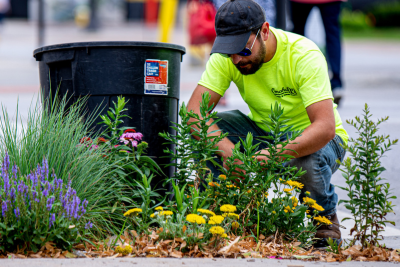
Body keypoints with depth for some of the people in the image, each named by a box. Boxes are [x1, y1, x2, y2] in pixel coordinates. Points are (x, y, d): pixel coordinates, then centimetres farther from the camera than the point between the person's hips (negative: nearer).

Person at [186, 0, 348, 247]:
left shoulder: (304, 55, -29)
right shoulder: (227, 57, -17)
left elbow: (325, 127, -38)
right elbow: (194, 111, -25)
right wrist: (228, 150, -43)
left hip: (312, 139, -4)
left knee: (308, 164, -38)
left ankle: (326, 217, -5)